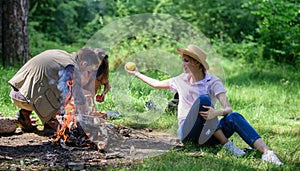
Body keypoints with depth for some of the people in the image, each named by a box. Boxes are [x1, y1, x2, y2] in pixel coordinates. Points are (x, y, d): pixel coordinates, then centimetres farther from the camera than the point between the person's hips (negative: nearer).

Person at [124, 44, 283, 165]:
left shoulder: (213, 82, -3)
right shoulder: (182, 80, 9)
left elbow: (228, 108, -17)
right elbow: (157, 84, 27)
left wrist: (217, 113, -39)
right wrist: (136, 73, 34)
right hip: (187, 133, 1)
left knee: (234, 117, -34)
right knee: (203, 99, -30)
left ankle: (266, 153, -48)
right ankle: (227, 145, -30)